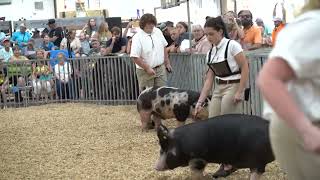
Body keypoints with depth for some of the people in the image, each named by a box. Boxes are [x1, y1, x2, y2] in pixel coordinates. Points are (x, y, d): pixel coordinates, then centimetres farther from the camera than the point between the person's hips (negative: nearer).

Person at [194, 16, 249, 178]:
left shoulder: (232, 45, -11)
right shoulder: (211, 52, 10)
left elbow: (245, 68, -13)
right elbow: (209, 79, 10)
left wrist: (239, 92, -18)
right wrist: (200, 101, 4)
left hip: (233, 87, -7)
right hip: (218, 89, 8)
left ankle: (229, 164, 10)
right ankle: (226, 162, 16)